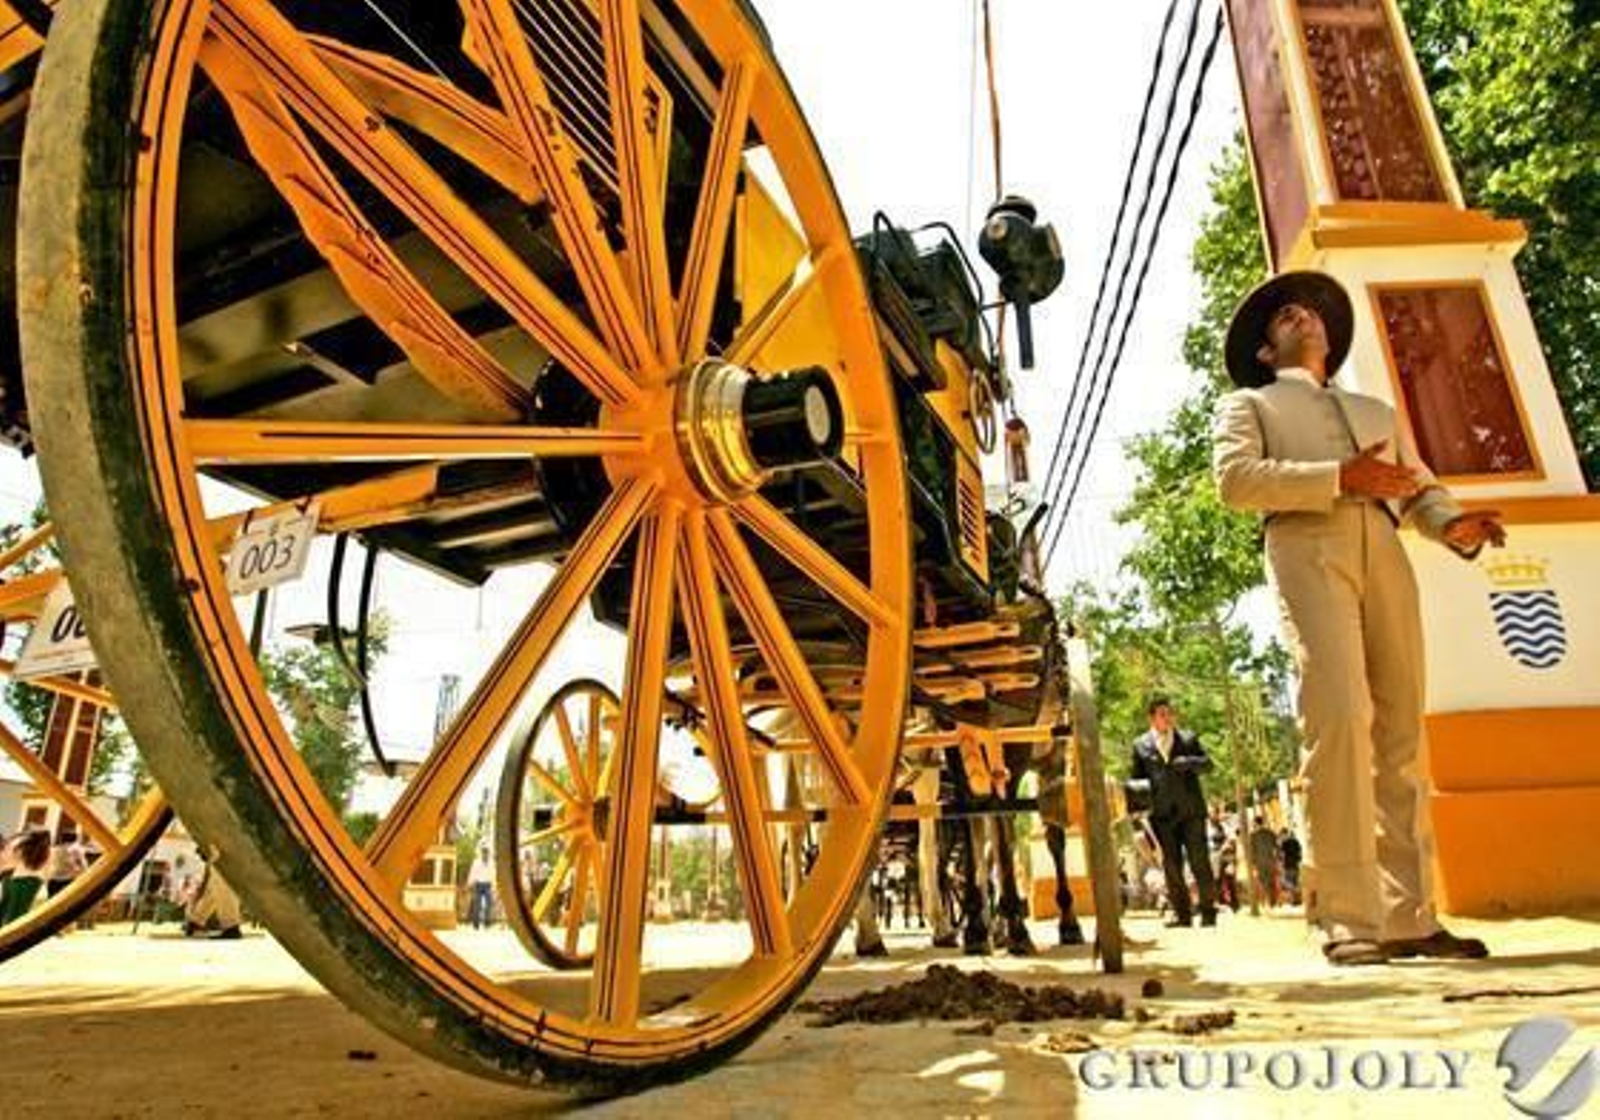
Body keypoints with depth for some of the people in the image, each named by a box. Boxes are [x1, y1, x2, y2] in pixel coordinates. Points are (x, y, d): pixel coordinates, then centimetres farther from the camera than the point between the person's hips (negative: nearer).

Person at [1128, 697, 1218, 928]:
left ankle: (1208, 910, 7)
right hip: (1163, 813, 0)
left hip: (1191, 809, 0)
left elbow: (1207, 762, 7)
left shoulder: (1187, 739, 11)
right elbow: (1136, 780, 12)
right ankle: (1181, 912, 9)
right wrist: (1146, 785, -9)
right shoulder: (1140, 745, 9)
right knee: (1171, 865, 1)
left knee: (1199, 861, -2)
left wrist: (1189, 762, -11)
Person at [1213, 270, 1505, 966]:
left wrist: (1453, 525, 0)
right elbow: (1236, 478, 1)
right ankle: (1347, 918, -19)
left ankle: (1409, 916, 4)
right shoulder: (1247, 404, 22)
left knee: (1401, 729, -1)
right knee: (1340, 715, -20)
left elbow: (1420, 486, 23)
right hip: (1308, 547, -5)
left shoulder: (1377, 409, 36)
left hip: (1384, 551, 5)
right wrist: (1339, 477, -10)